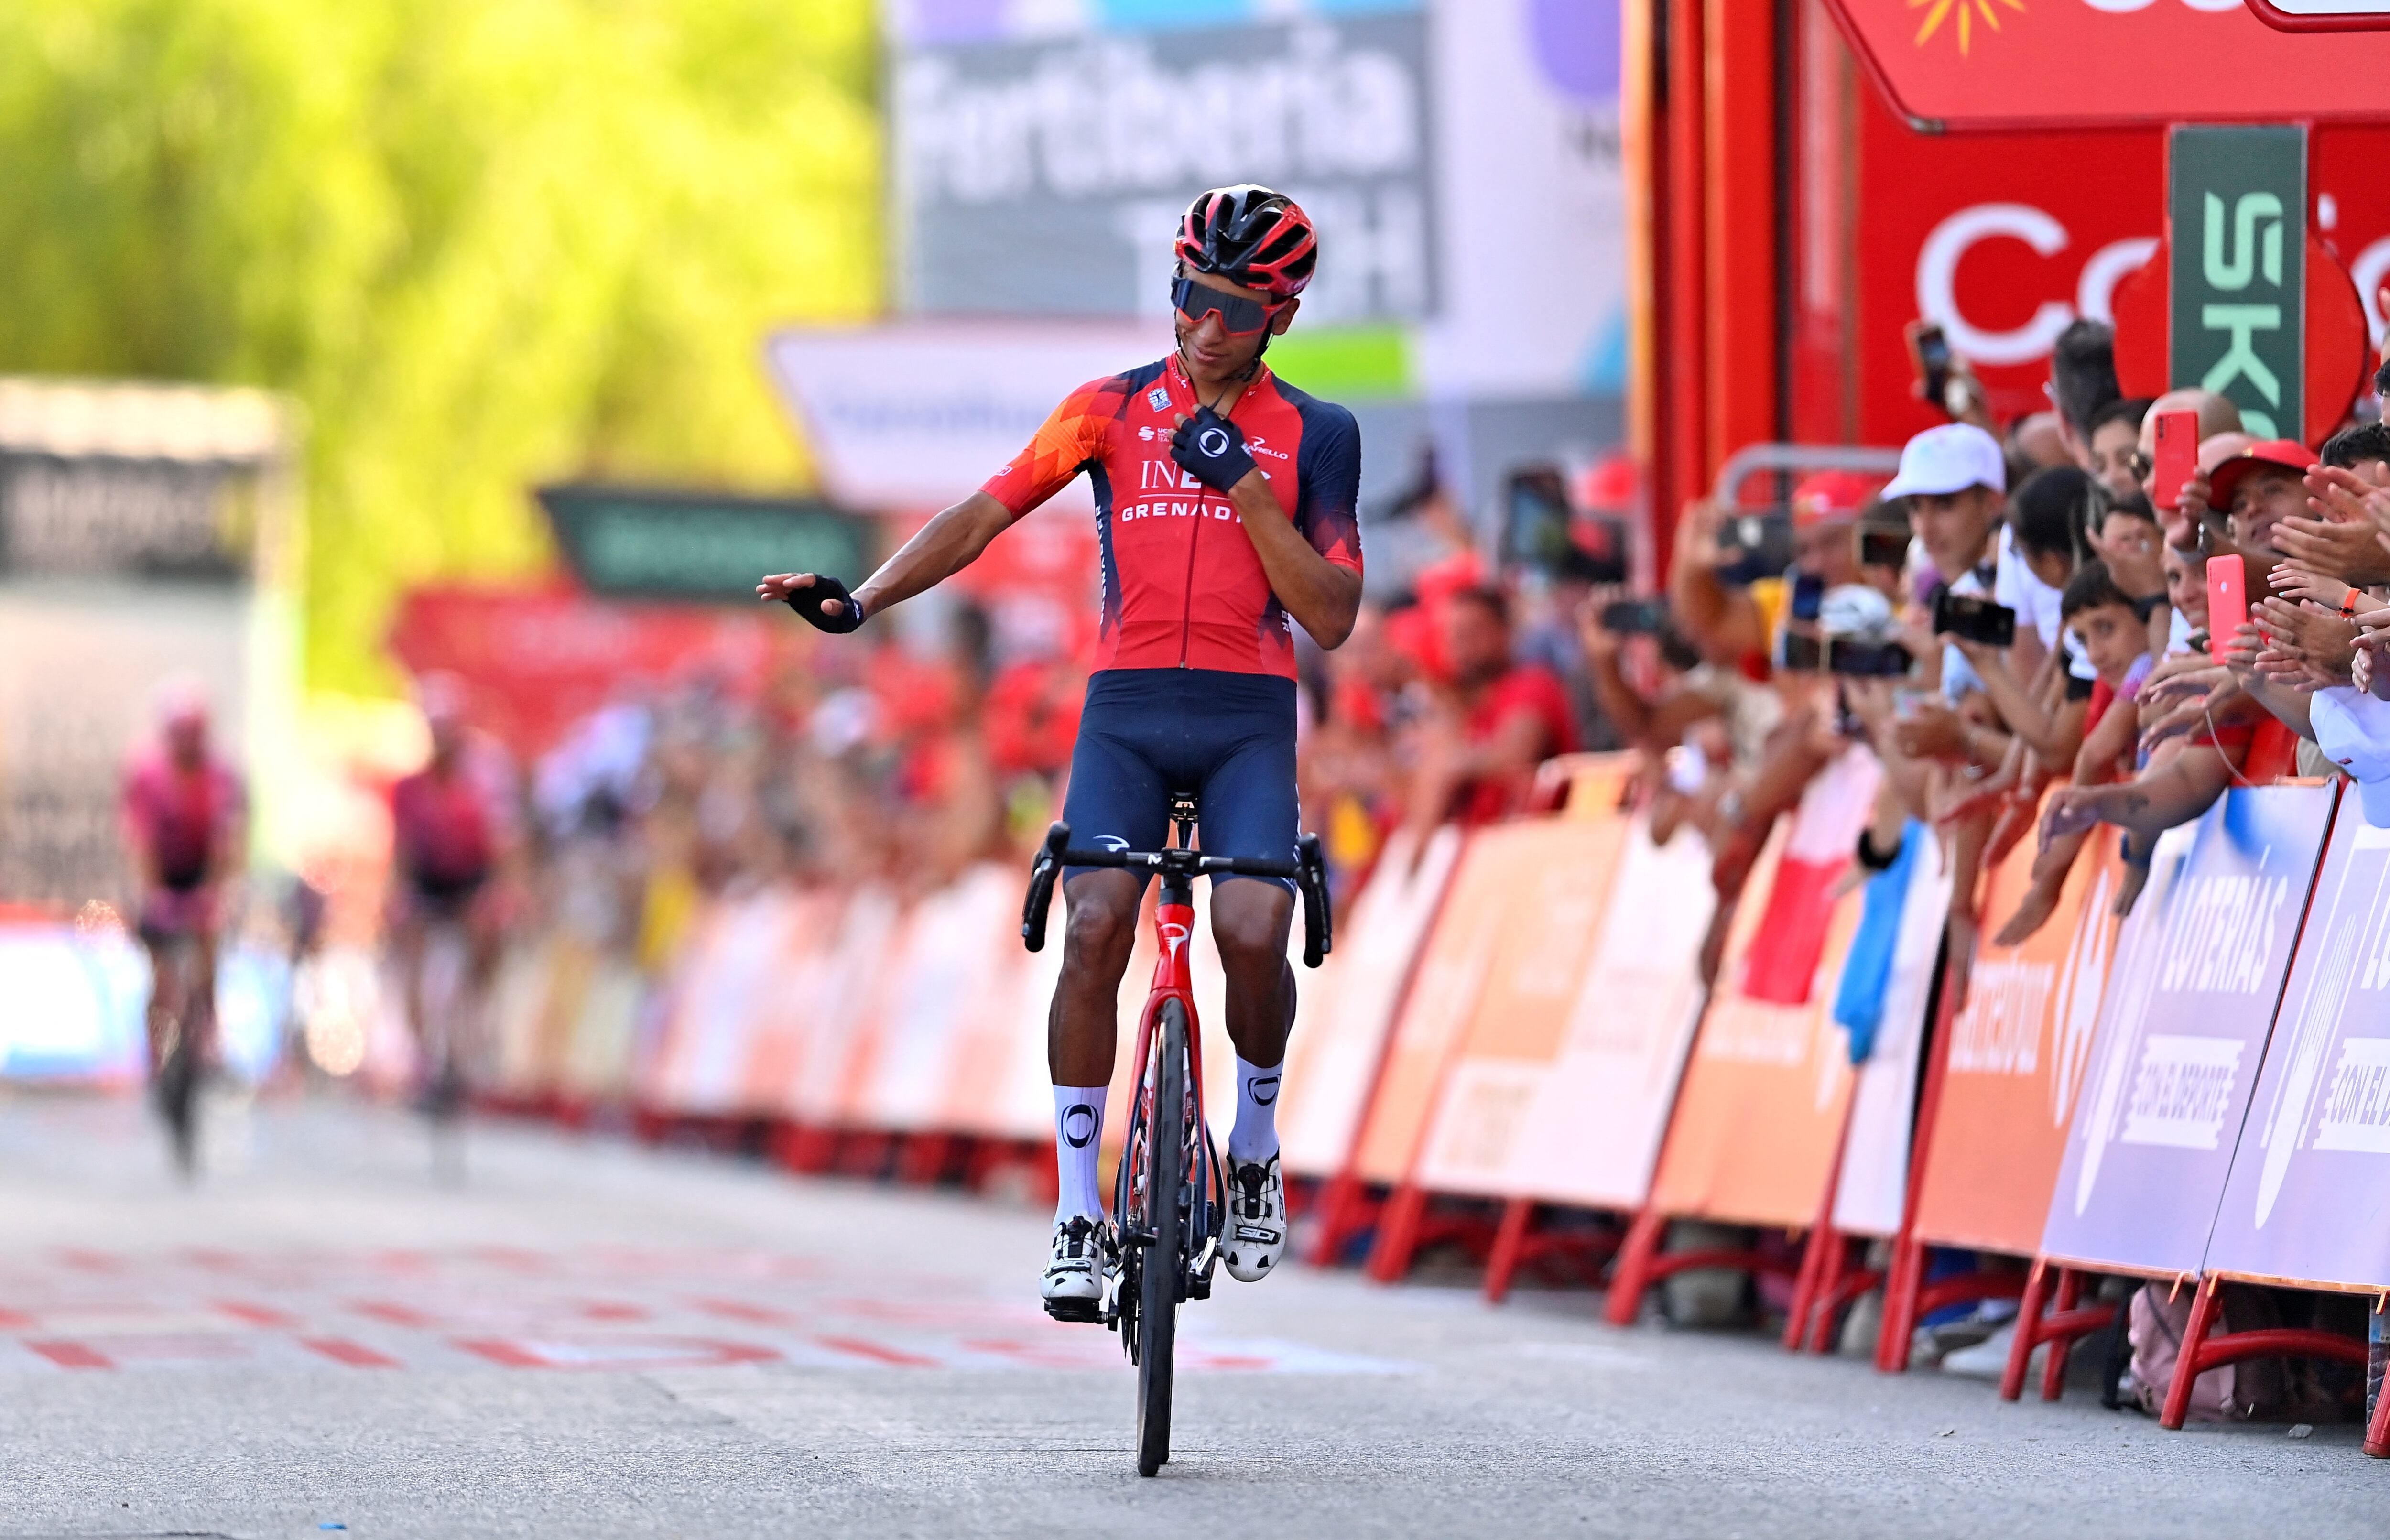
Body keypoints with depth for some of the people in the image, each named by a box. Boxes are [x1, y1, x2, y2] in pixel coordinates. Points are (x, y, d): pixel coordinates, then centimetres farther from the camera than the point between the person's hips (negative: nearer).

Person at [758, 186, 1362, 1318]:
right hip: (1125, 710, 1)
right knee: (1094, 929, -20)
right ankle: (1078, 1218, -12)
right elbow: (981, 515, -1)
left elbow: (1331, 618, -2)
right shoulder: (1113, 410, 8)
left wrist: (1244, 485, -12)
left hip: (1247, 719, -1)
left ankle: (1256, 1140, 7)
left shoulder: (1313, 436, 6)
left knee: (1253, 935, -23)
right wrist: (859, 599, -15)